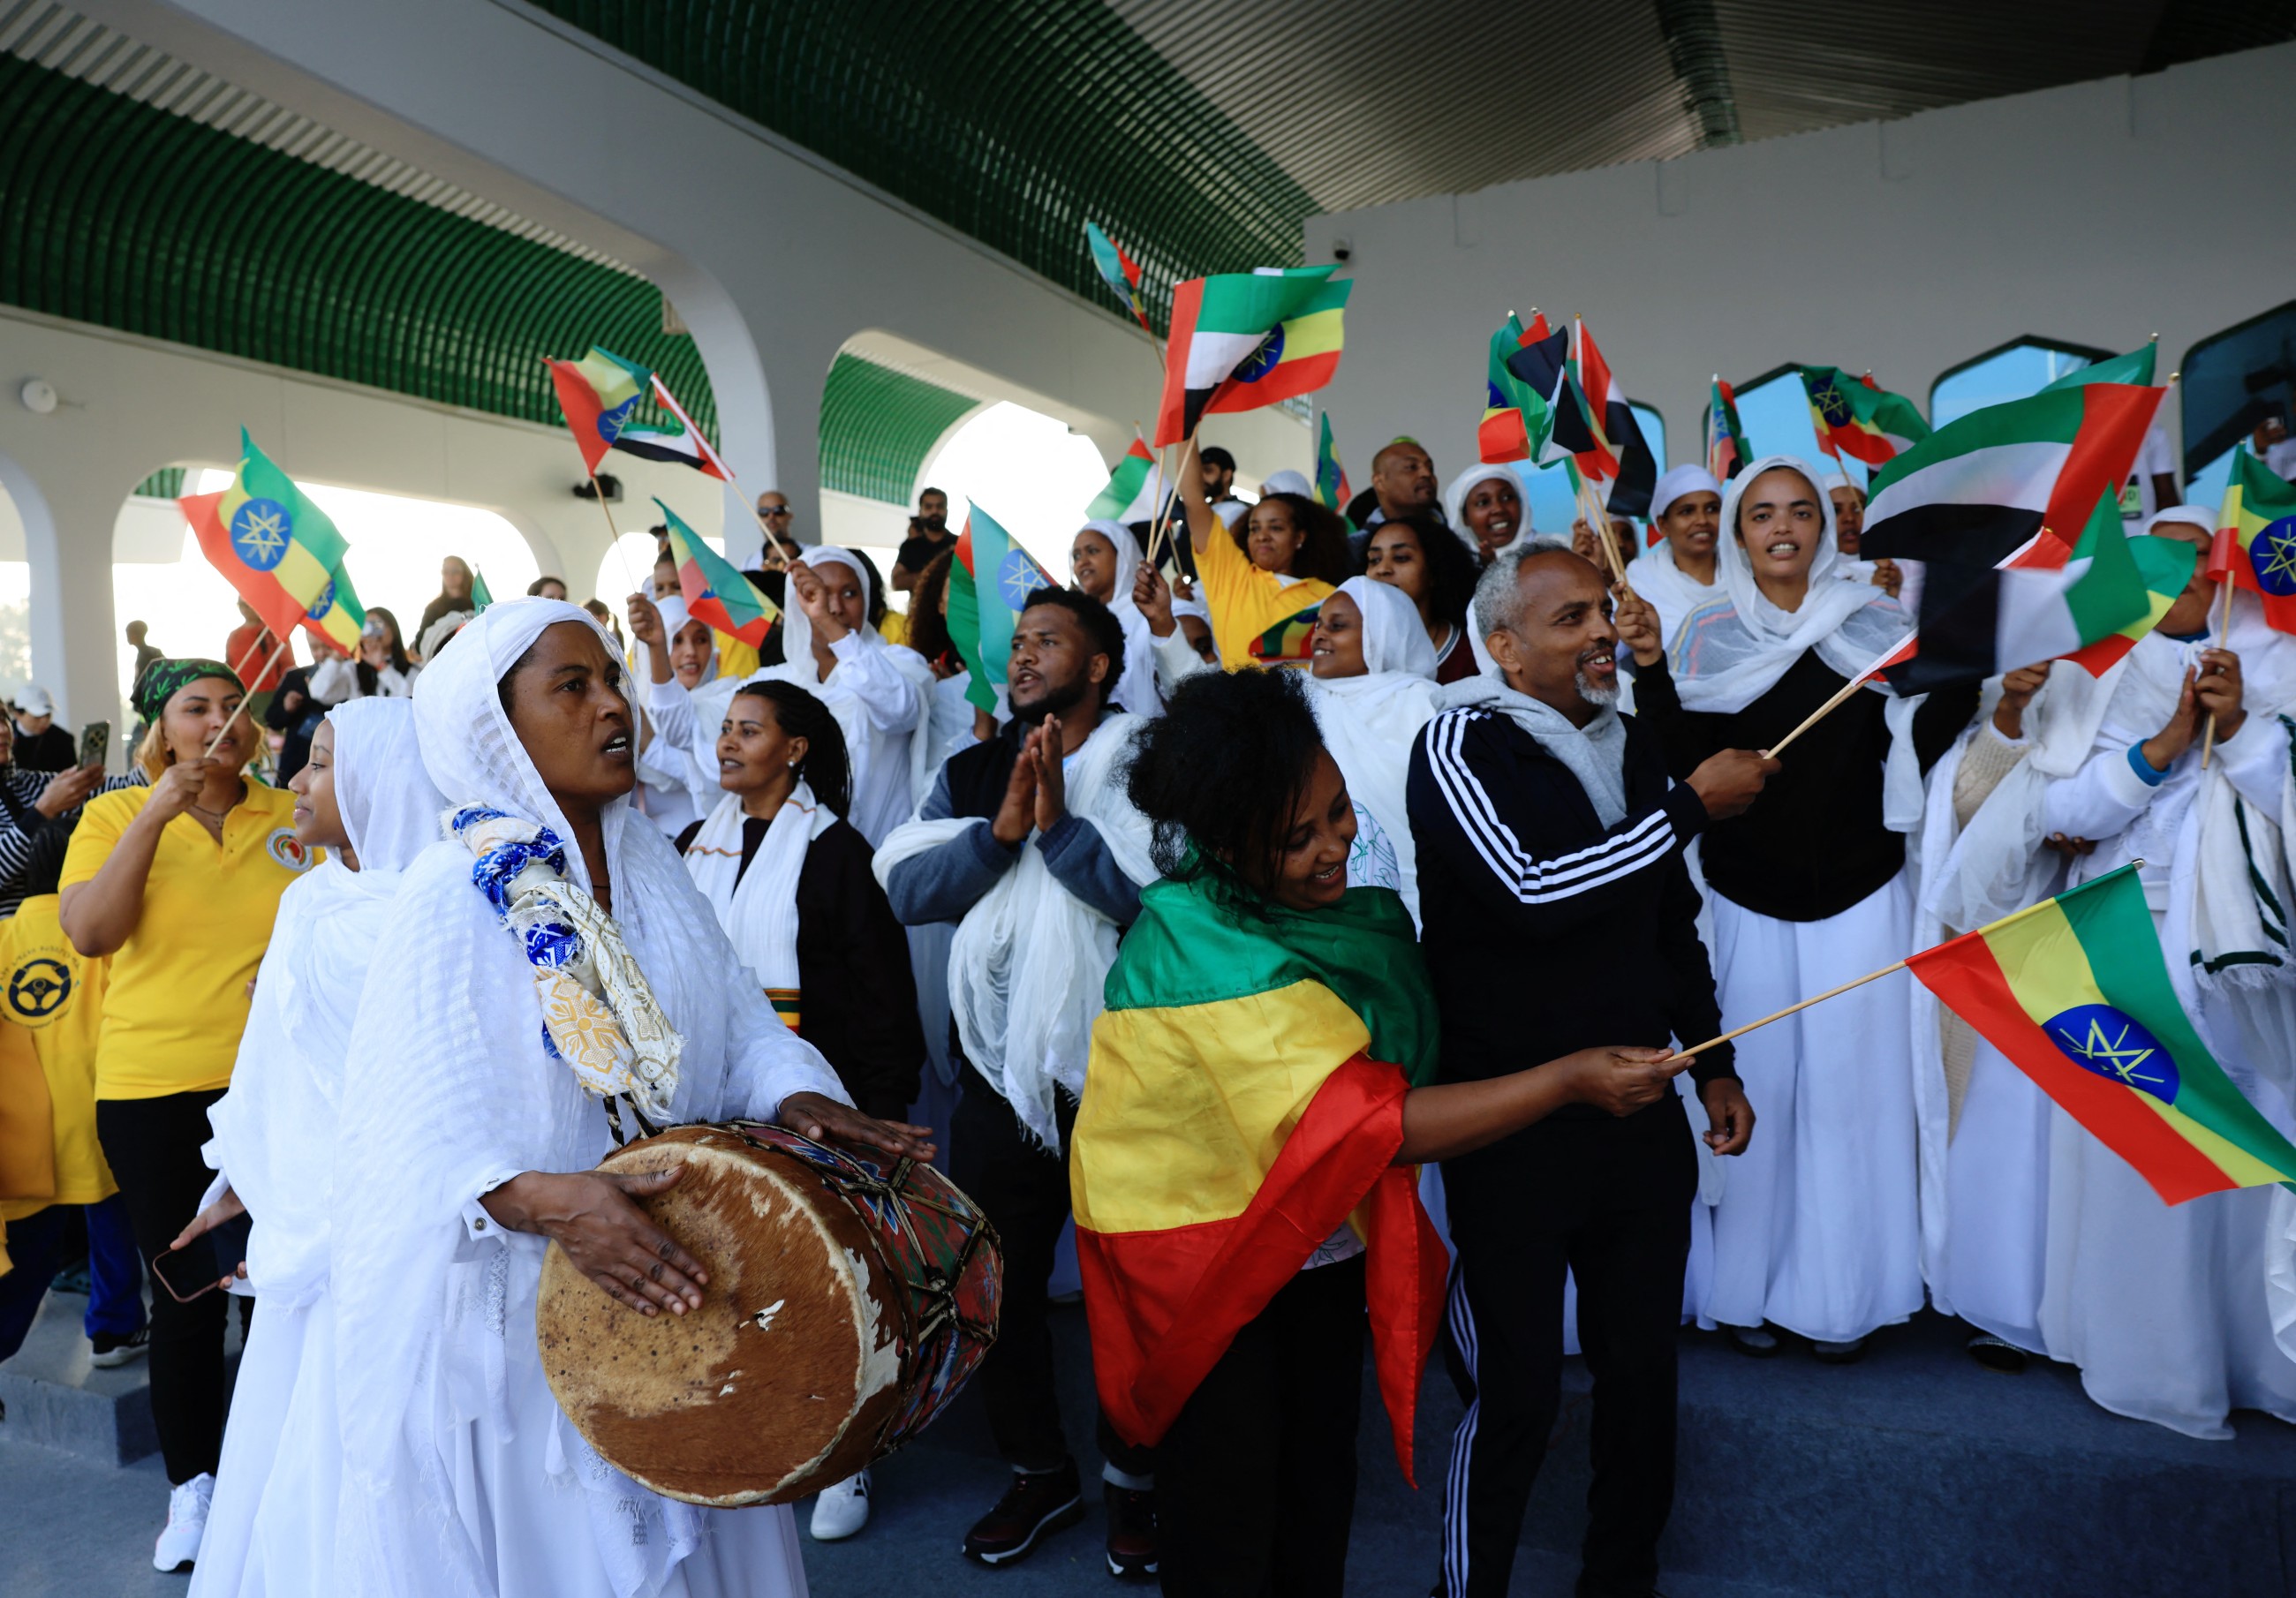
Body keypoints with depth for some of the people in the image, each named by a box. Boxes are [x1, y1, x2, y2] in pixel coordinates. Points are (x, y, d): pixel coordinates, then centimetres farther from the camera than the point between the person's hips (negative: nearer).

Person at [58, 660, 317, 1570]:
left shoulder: (296, 816, 3)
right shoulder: (115, 817, 1)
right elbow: (90, 933, -12)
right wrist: (156, 815, -16)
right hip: (156, 1091, -1)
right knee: (185, 1293, 8)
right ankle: (193, 1484, 27)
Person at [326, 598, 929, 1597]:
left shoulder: (650, 867, 4)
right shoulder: (452, 896, -14)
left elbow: (735, 1024, 4)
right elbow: (414, 1129, -20)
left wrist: (795, 1094, -16)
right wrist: (545, 1198, -35)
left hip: (668, 1290, 5)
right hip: (513, 1313, -5)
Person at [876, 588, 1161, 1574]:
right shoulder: (969, 777, 7)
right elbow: (904, 887, -6)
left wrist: (1059, 824, -22)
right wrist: (1002, 829, -18)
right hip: (999, 1073, 5)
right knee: (996, 1283, 17)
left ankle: (1133, 1481, 35)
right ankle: (1039, 1473, 39)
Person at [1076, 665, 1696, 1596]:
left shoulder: (1354, 906, -6)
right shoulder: (1201, 948, -29)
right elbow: (1371, 1124, -31)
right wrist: (1567, 1082, -29)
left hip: (1326, 1235, 7)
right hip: (1206, 1252, -6)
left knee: (1321, 1484, 18)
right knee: (1228, 1520, 8)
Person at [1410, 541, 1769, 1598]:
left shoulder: (1630, 742, 10)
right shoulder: (1460, 743, -11)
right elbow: (1532, 894, -26)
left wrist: (1712, 1062, 18)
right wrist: (1693, 805, -18)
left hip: (1641, 1107, 6)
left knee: (1643, 1363, 17)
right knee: (1515, 1387, 3)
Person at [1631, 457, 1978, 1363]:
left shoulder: (1876, 625, 3)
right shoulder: (1707, 636, 2)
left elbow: (1916, 745, -3)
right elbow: (1683, 764, -6)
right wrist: (1652, 674, -17)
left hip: (1861, 896, 1)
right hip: (1748, 898, 0)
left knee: (1851, 1088, 6)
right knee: (1755, 1087, 5)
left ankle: (1840, 1293, 20)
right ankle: (1748, 1286, 19)